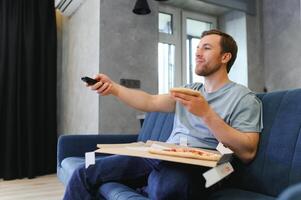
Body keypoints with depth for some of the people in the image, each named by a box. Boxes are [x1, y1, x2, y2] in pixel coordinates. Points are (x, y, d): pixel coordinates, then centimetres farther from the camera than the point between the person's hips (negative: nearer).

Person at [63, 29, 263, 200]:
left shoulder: (244, 98, 1)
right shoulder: (190, 90, 21)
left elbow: (247, 153, -10)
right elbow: (151, 102, 9)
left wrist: (206, 113, -17)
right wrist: (113, 88, -4)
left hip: (196, 166, -5)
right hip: (162, 157, 6)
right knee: (85, 173, -4)